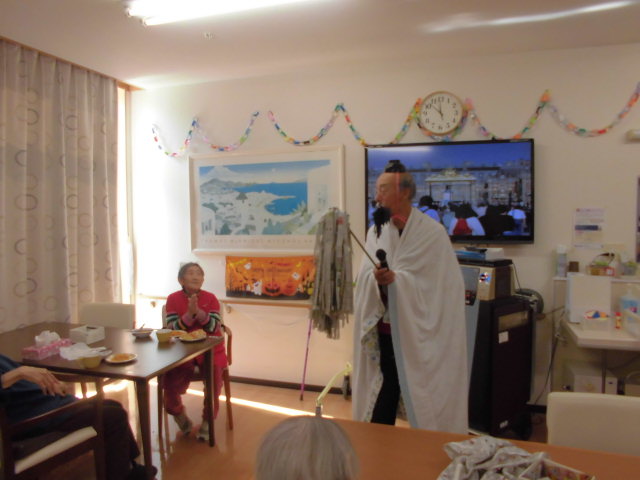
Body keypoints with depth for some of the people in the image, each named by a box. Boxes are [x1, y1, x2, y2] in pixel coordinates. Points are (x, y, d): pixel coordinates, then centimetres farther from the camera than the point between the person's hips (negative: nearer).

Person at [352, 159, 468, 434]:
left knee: (422, 409, 9)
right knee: (380, 403, 12)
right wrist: (376, 278, -25)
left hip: (418, 335, -4)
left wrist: (396, 279, -22)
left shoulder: (432, 233, -8)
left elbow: (439, 285, -11)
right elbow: (364, 277, -2)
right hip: (383, 332, 4)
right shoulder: (376, 232, 5)